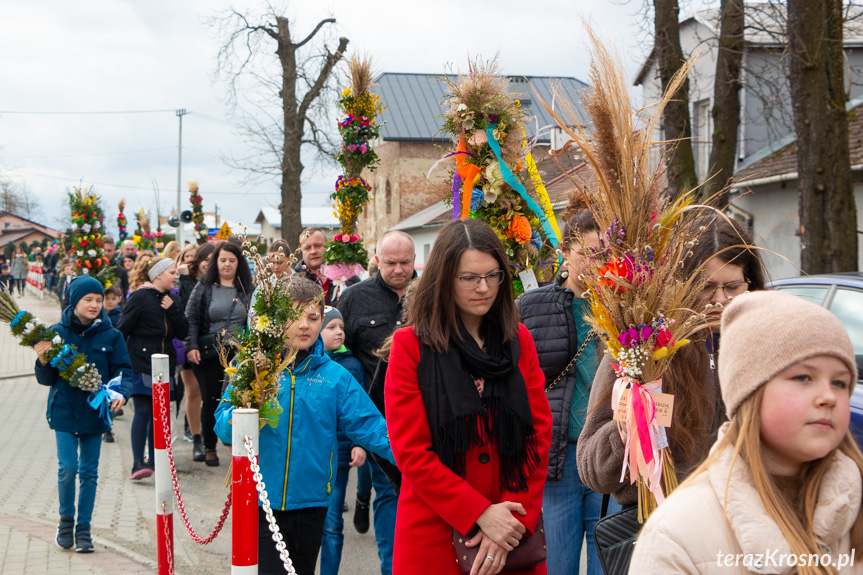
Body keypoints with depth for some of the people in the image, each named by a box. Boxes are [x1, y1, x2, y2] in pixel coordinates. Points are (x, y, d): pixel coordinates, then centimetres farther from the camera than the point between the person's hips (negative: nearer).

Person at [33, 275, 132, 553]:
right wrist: (44, 361, -19)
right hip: (64, 411, -1)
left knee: (89, 472, 7)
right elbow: (47, 379, 1)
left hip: (95, 412, 1)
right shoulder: (57, 333, -3)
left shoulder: (110, 336, -1)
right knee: (67, 467, -8)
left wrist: (121, 394, -18)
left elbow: (123, 371, 1)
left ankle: (83, 528, 19)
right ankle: (66, 518, 18)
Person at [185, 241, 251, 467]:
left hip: (239, 355, 1)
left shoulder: (247, 289, 8)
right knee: (210, 400, 3)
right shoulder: (204, 286, 3)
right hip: (209, 355, -1)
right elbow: (191, 318, 2)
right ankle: (209, 448, 18)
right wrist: (191, 346, -9)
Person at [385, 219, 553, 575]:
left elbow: (539, 435, 1)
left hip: (514, 532, 3)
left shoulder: (519, 340, 7)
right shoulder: (410, 346, -4)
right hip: (434, 537, -3)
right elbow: (411, 452, -9)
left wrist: (514, 516, -11)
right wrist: (481, 514, -16)